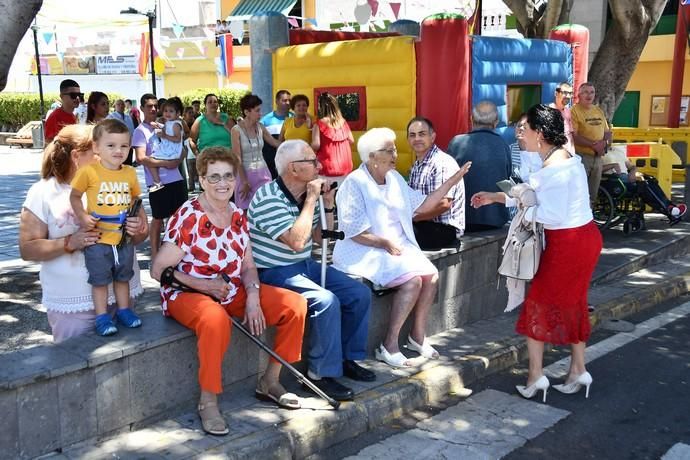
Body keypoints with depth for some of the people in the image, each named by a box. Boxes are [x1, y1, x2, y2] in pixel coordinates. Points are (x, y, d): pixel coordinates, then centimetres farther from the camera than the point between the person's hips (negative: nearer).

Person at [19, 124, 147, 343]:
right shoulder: (43, 191, -3)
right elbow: (27, 249, -5)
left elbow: (139, 236, 11)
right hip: (71, 303, -3)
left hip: (123, 294, 3)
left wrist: (138, 231, -13)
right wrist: (70, 243, -21)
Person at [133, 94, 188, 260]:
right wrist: (165, 163, -19)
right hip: (157, 182, -5)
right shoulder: (140, 131, -5)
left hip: (176, 178, 5)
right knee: (158, 218, 5)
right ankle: (155, 253, 17)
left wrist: (178, 160, -3)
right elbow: (141, 158, -16)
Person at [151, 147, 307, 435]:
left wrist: (253, 297, -12)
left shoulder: (238, 216, 5)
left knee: (295, 304, -6)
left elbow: (247, 266, 7)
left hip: (232, 291, 7)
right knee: (216, 319, -41)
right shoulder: (187, 218, -15)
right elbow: (158, 270, -14)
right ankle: (208, 401, -20)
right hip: (188, 293, -7)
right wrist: (203, 285, -22)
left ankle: (270, 381, 9)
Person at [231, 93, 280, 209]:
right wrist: (245, 182, -15)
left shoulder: (260, 127, 1)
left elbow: (275, 143, 17)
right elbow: (237, 159, -13)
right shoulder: (236, 130, -12)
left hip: (263, 173, 4)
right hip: (245, 173, -4)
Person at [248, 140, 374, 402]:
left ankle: (347, 358, 13)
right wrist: (311, 199, -23)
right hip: (274, 272, -9)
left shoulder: (306, 195, 5)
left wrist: (328, 204, -1)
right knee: (326, 301, -29)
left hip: (305, 265, 9)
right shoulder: (269, 198, -20)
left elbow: (321, 238, 14)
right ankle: (321, 374, -15)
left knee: (360, 294, -2)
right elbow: (296, 242, -30)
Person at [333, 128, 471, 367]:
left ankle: (418, 335, 7)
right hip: (365, 251, -8)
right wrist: (385, 243, -21)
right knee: (412, 280, -25)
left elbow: (421, 205, 13)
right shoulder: (355, 183, -13)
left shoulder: (394, 178, 12)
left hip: (398, 246, 8)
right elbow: (353, 231, -18)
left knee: (431, 274, -10)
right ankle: (389, 345, -15)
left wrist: (450, 182, 9)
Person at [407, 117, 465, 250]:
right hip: (423, 224, 8)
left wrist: (412, 218, -18)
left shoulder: (444, 163, -13)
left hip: (444, 229, -8)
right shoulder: (416, 166, 16)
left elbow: (443, 204, -22)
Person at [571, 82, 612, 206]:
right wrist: (593, 145, -20)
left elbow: (607, 133, 16)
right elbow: (573, 136, -18)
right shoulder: (574, 111, -9)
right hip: (580, 156, -7)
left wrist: (604, 142, -6)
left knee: (593, 192, 15)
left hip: (597, 157, 7)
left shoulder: (599, 111, 13)